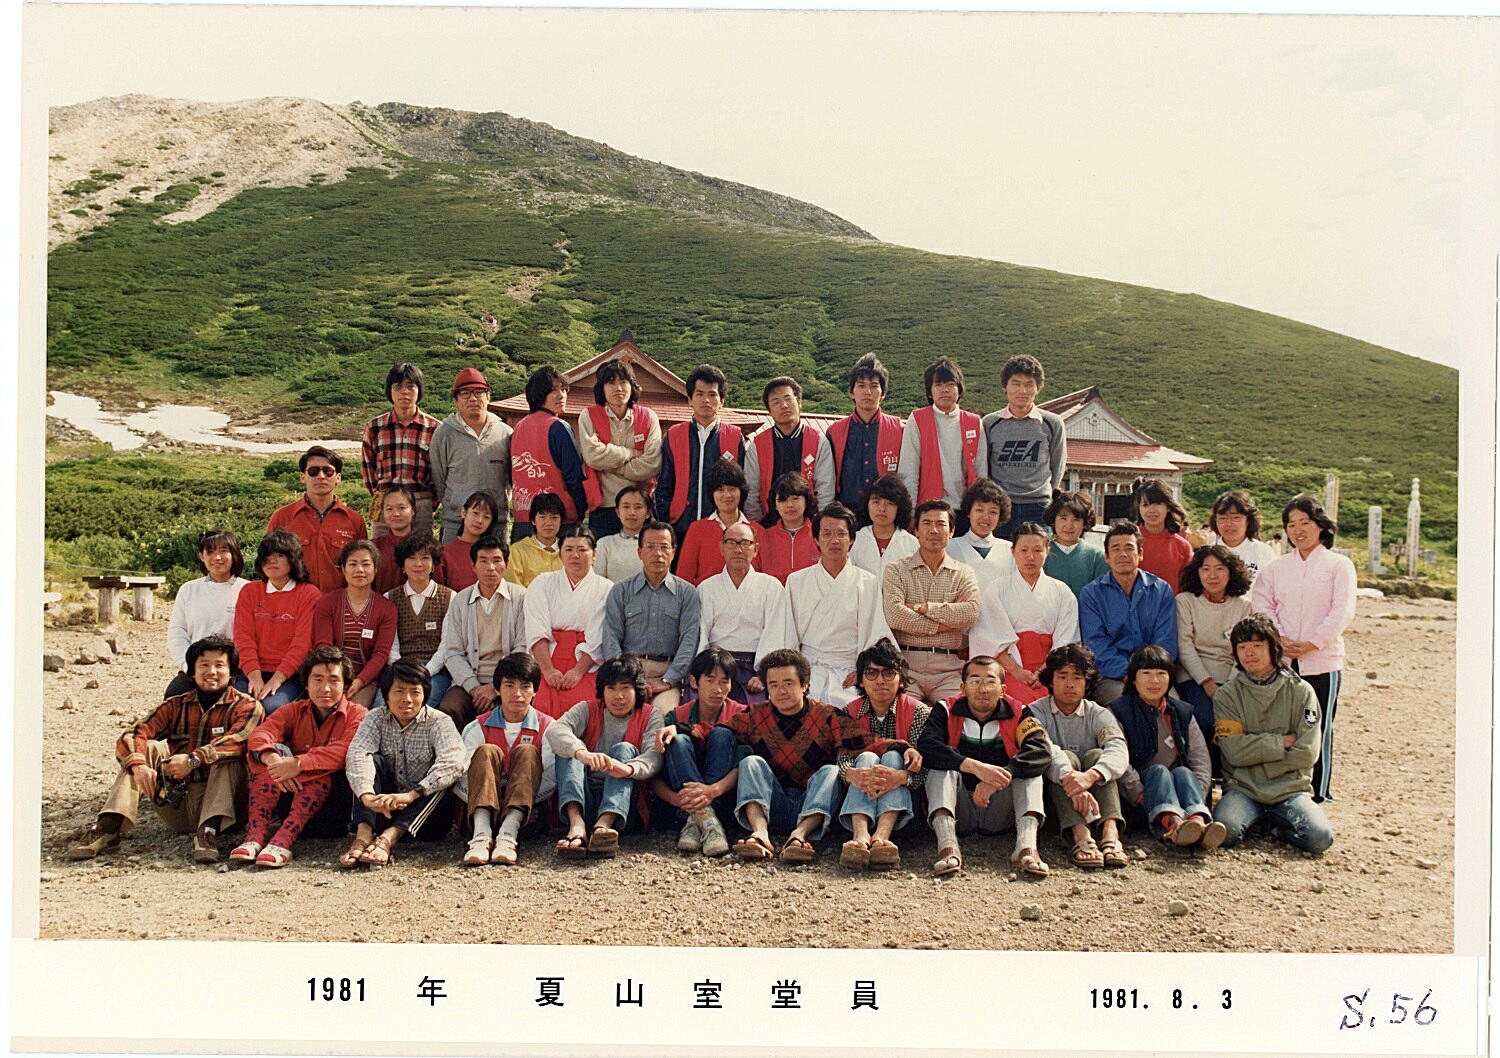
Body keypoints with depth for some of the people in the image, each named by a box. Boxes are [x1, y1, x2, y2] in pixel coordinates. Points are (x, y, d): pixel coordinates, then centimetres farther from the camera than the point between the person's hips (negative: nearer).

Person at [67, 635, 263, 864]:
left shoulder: (247, 706, 1)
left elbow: (240, 740, -22)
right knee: (146, 748, -10)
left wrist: (193, 760, -33)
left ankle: (209, 829, -42)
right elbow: (132, 735, -2)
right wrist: (138, 765, -24)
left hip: (216, 800, -3)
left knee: (228, 755, -26)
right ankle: (108, 828, -22)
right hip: (177, 805, 4)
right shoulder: (176, 706, 13)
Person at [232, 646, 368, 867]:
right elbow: (260, 734, -10)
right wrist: (273, 759, -34)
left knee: (320, 770, -30)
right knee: (276, 752, -18)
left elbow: (346, 751, -22)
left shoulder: (357, 715, 0)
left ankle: (284, 839, -44)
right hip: (291, 797, 3)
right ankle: (256, 834, -33)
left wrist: (299, 764, -36)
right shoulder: (294, 711, 11)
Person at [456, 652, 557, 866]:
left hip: (530, 809, 0)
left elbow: (552, 778, -9)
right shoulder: (478, 728, 6)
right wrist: (482, 800, -22)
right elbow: (459, 778, -5)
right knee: (487, 751, -21)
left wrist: (523, 800, -22)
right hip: (483, 809, 0)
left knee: (527, 752, -21)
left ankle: (508, 835, -44)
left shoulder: (546, 727, 4)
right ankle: (481, 834, -46)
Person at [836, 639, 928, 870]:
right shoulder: (850, 713, 5)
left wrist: (901, 777, -40)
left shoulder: (918, 713, -2)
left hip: (902, 801, -1)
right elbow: (842, 760, -11)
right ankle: (860, 836, -52)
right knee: (867, 757, -25)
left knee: (892, 757, -25)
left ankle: (882, 835, -50)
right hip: (857, 800, 1)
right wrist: (852, 775, -36)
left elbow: (922, 769, -16)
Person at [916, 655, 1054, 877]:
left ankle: (1026, 845, -37)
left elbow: (1042, 750, -18)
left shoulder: (1018, 714, 2)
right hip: (959, 813, -1)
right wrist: (976, 767, -34)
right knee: (941, 766, -23)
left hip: (999, 813, 1)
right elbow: (926, 747, -20)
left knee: (1028, 769, -18)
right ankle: (947, 846, -41)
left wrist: (1000, 777, -34)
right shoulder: (946, 711, 0)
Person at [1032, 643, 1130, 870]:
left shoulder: (1099, 715, 6)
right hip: (1052, 800, -2)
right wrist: (1069, 779, -42)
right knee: (1066, 758, -26)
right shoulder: (1035, 712, 1)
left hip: (1091, 798, 2)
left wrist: (1090, 776, -39)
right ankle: (1080, 835, -50)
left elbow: (1119, 749, -17)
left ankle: (1110, 832, -44)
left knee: (1096, 755, -22)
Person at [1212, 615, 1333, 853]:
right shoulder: (1227, 694, 3)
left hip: (1290, 787, 1)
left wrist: (1256, 751, -4)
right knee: (1224, 831, -31)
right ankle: (1260, 818, 1)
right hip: (1243, 788, -1)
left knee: (1320, 837, -27)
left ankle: (1278, 823, 5)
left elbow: (1307, 753, -4)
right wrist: (1283, 742, -6)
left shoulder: (1301, 692, 5)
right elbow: (1235, 751, -8)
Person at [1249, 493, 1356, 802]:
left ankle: (1318, 795, 11)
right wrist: (1279, 640, -12)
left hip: (1322, 660, -2)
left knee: (1319, 730, 2)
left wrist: (1312, 643, -15)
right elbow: (1261, 606, 5)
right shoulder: (1275, 567, 14)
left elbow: (1342, 612, -5)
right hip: (1280, 661, 2)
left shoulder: (1339, 565, 5)